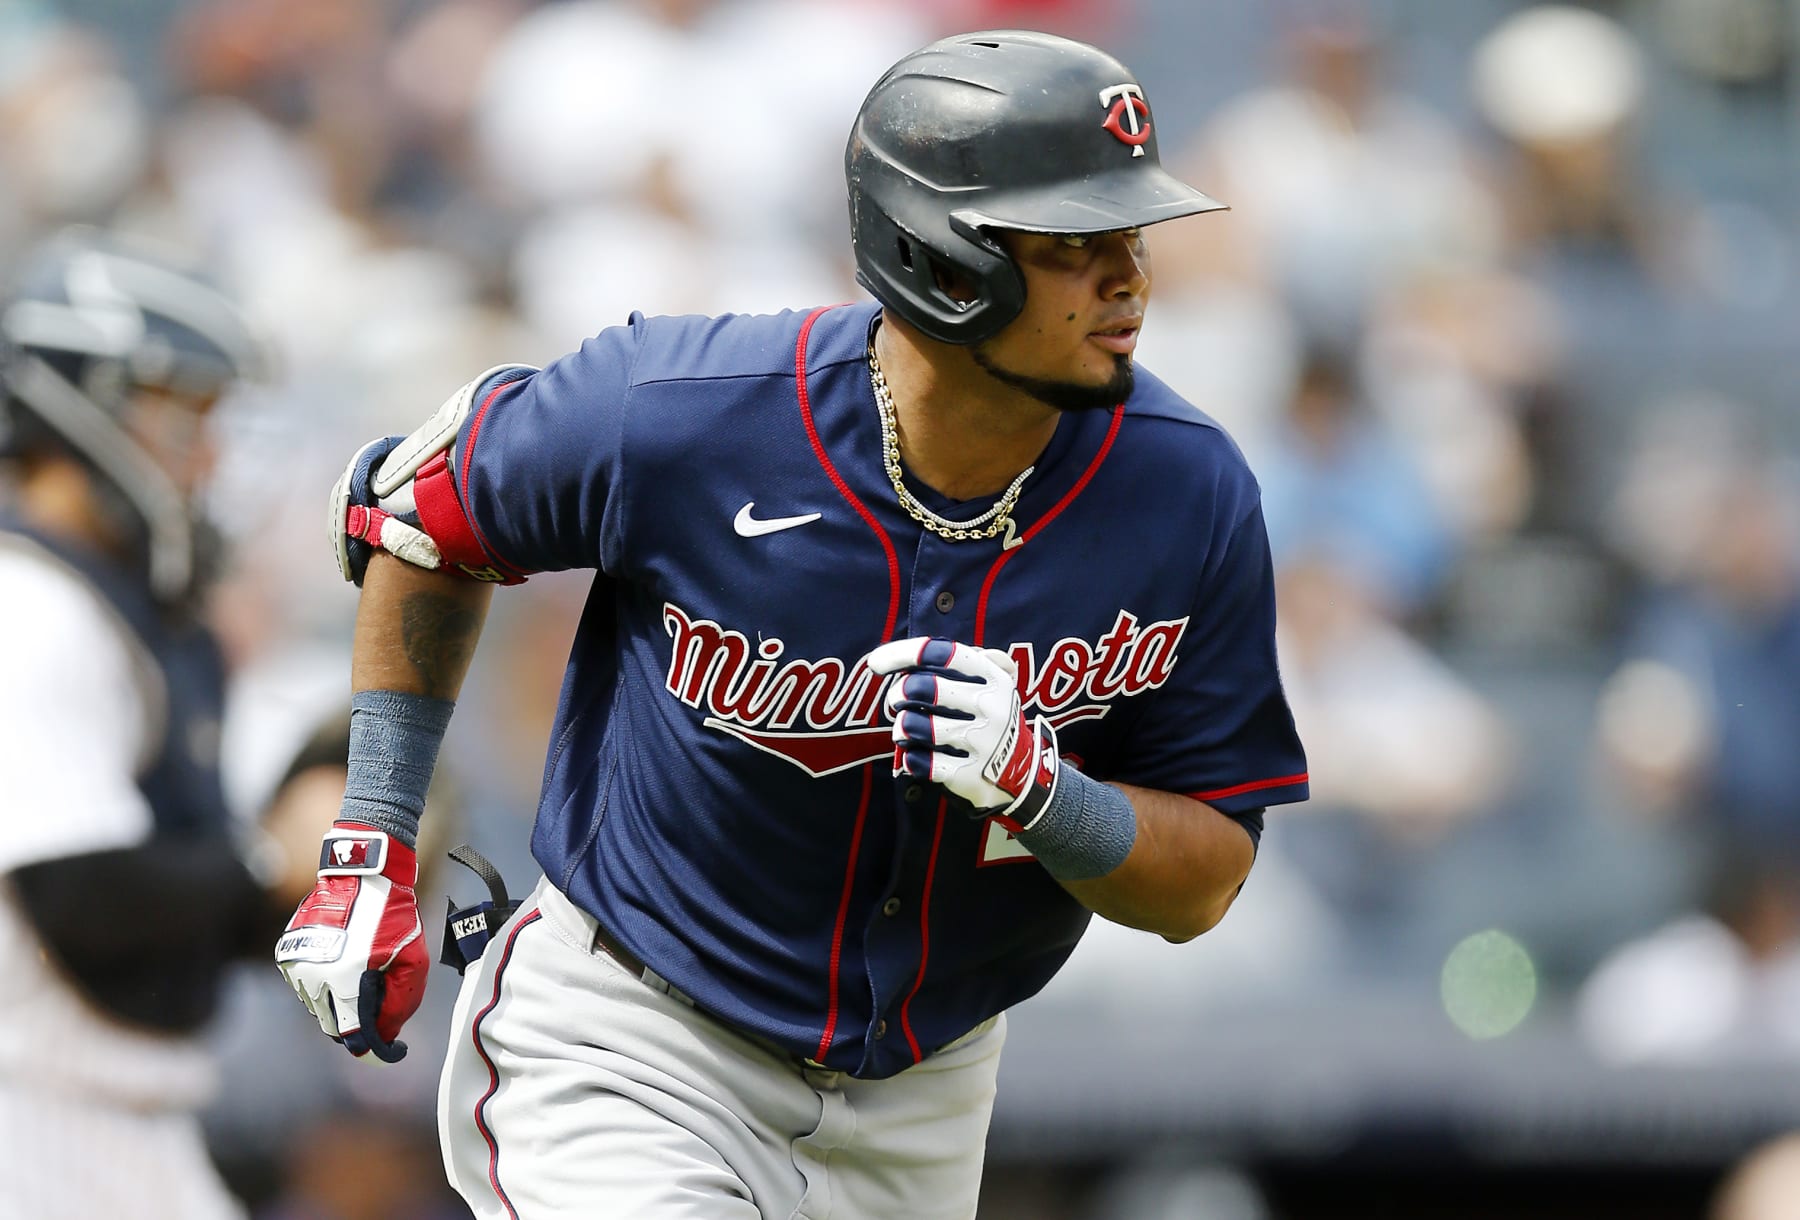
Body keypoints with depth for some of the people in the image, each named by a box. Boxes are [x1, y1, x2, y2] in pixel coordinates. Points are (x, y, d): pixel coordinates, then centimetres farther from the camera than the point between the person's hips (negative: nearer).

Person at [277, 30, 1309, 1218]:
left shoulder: (1188, 495, -15)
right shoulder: (678, 416, -22)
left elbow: (1201, 884, -7)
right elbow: (419, 510, -1)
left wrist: (1043, 792, -29)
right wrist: (371, 850, -1)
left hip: (918, 1108, 4)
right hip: (632, 1060, -4)